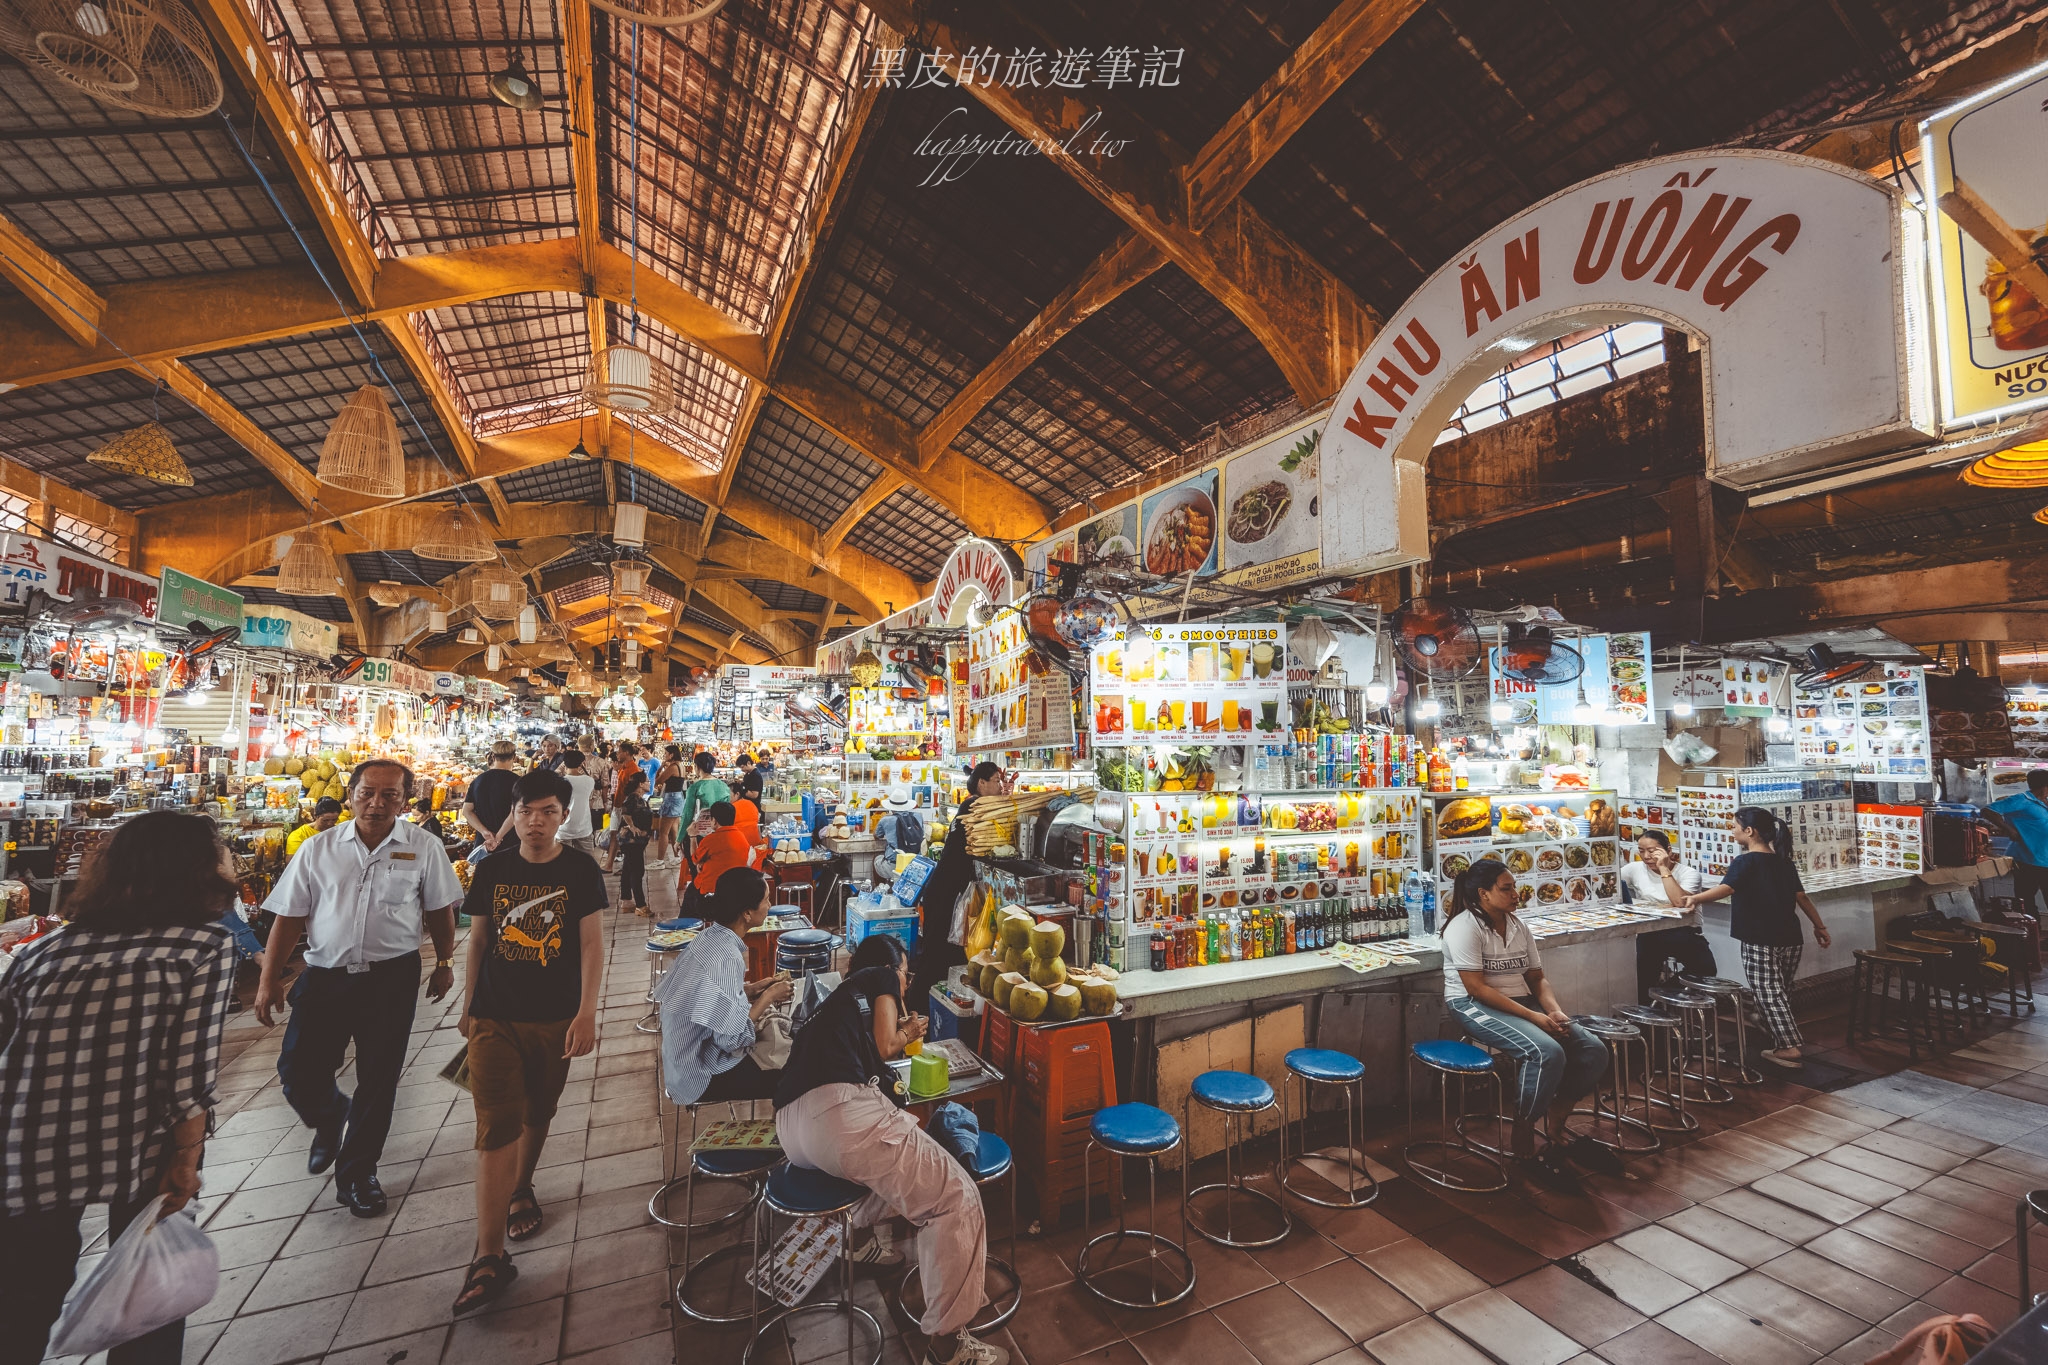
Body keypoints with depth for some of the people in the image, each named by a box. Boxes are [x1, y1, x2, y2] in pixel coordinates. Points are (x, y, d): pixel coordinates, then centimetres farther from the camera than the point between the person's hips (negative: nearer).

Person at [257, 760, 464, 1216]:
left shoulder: (424, 847, -3)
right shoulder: (319, 848, 1)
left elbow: (440, 911, 4)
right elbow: (290, 917, 4)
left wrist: (444, 964, 7)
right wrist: (270, 979, 1)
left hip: (392, 978, -1)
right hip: (324, 974, 2)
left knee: (378, 1079, 7)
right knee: (297, 1071, 4)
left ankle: (357, 1171, 29)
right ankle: (331, 1117, 41)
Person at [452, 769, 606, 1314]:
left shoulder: (580, 869, -7)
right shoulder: (492, 868, 0)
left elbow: (591, 943, -9)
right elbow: (478, 939, 9)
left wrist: (587, 1013, -15)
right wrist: (467, 1004, 11)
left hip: (555, 1019, 0)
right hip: (495, 1018, 1)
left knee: (536, 1116, 18)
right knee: (496, 1127, -5)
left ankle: (520, 1190, 44)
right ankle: (490, 1257, 1)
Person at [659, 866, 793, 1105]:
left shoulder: (711, 937, -3)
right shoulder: (727, 957, -29)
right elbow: (732, 1038, -27)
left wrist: (753, 988, 1)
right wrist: (768, 996, -16)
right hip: (703, 1075, -9)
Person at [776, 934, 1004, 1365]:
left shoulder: (840, 994, 35)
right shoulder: (881, 978, 14)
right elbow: (883, 1047, 5)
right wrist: (906, 1035, 25)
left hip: (790, 1127, 9)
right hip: (839, 1108, -9)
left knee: (905, 1139, 35)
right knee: (957, 1199, -5)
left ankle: (859, 1235, 32)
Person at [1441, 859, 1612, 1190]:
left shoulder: (1517, 925, 11)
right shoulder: (1465, 926, -15)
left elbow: (1537, 978, 13)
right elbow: (1476, 987, -20)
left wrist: (1555, 1012, -8)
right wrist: (1534, 1017, -21)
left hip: (1521, 1003, 9)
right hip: (1475, 1007, -8)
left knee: (1593, 1050, -6)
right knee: (1547, 1052, -30)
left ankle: (1555, 1125, 12)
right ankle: (1523, 1147, -12)